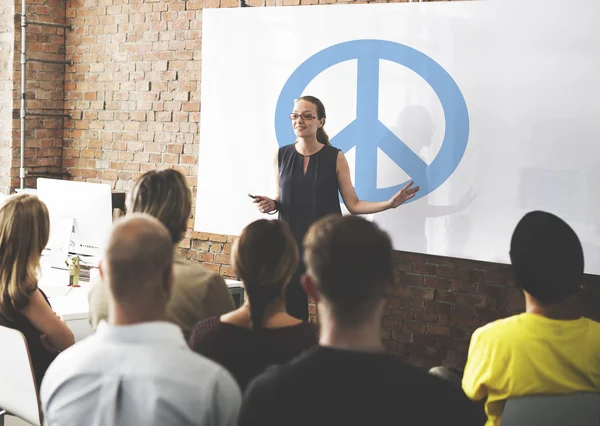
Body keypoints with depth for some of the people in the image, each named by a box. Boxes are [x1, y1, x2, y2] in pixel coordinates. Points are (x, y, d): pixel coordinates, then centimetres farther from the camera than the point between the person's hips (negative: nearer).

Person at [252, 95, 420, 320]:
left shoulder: (335, 157, -4)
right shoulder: (282, 155, 4)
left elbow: (354, 204, -3)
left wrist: (389, 203, -15)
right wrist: (271, 204, -7)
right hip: (291, 243, 2)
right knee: (292, 311, 2)